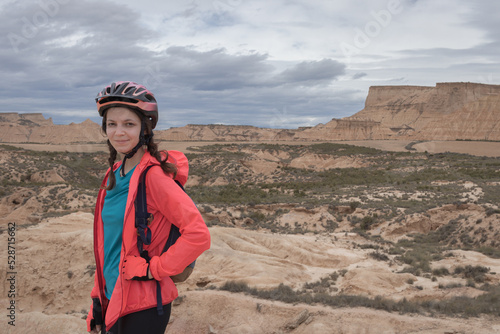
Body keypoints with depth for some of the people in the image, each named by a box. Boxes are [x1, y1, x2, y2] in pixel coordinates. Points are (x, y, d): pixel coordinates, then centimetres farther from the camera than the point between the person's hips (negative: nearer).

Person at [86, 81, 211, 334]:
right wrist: (98, 299, 14)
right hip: (112, 299, 7)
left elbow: (198, 235, -24)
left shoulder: (153, 175, -17)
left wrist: (153, 269, -17)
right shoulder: (115, 173, 6)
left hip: (143, 307, -7)